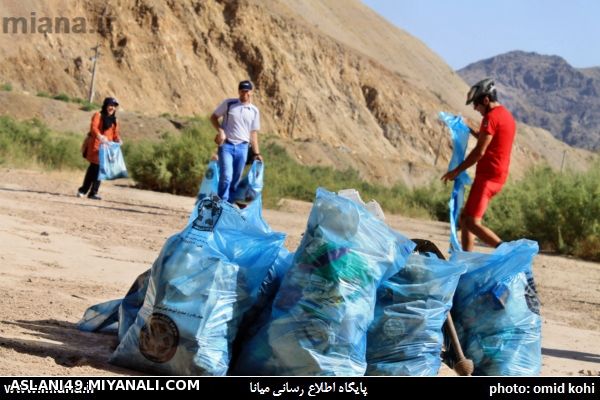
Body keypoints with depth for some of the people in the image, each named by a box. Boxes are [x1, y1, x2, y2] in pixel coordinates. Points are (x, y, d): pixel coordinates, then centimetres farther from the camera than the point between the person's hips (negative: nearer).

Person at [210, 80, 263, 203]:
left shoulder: (254, 111, 8)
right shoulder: (229, 103, 0)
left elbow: (253, 133, 13)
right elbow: (213, 117, 5)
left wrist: (256, 153, 9)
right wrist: (220, 131, -11)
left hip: (242, 147, 3)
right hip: (226, 145, -3)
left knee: (235, 180, 6)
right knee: (226, 176, -16)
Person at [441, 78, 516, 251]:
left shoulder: (491, 117, -14)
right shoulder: (507, 116, 16)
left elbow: (479, 152, -17)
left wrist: (456, 171, -9)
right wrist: (471, 131, 26)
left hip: (487, 177, -10)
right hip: (499, 177, 10)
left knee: (471, 222, -12)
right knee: (465, 218, 14)